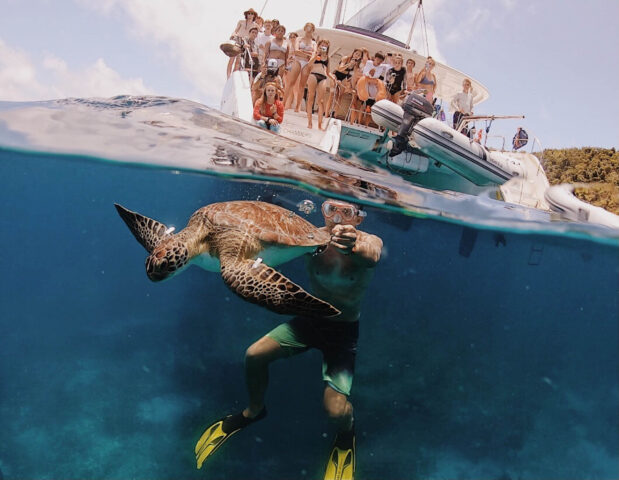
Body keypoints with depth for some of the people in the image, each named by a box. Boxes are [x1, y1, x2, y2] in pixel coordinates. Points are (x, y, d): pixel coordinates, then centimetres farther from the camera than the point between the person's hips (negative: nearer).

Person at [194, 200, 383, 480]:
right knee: (254, 355, -8)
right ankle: (253, 411, 25)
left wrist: (353, 246, -69)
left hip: (347, 329, -3)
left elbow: (371, 256, -45)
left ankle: (346, 435, 23)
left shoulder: (368, 241, -23)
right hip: (311, 318, 3)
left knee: (335, 409, -17)